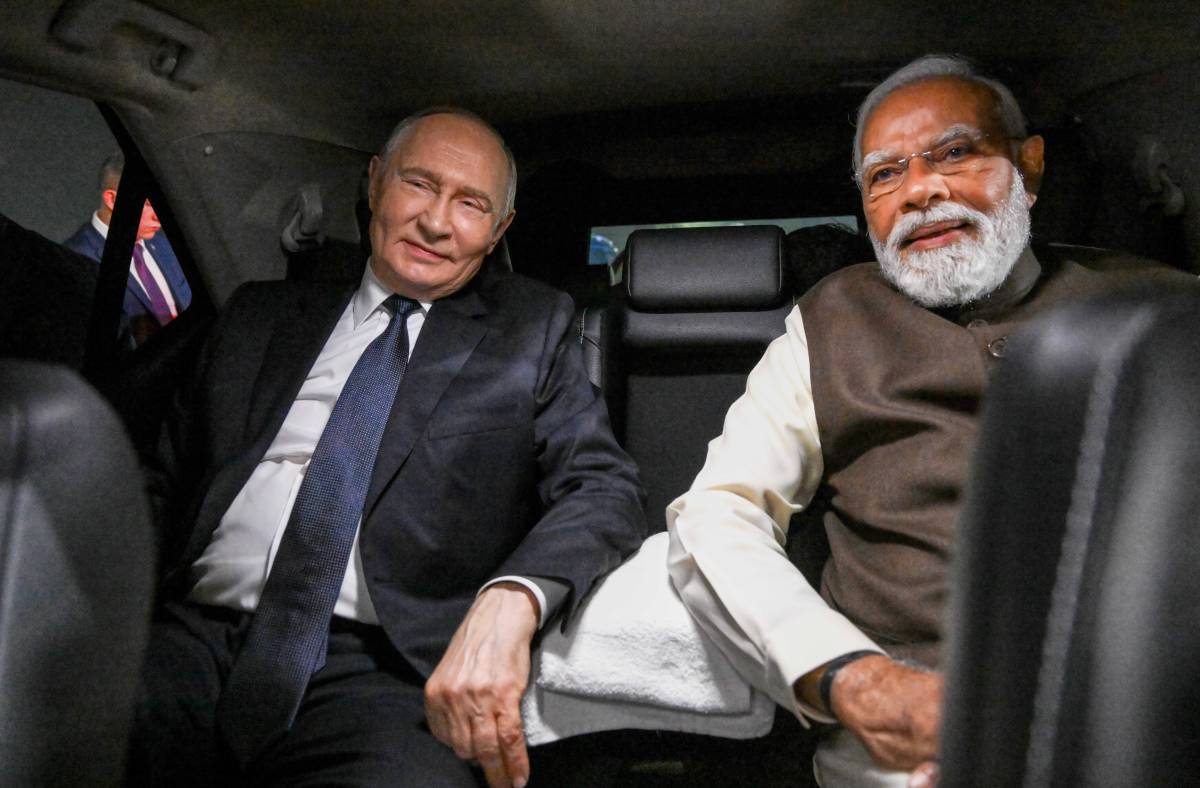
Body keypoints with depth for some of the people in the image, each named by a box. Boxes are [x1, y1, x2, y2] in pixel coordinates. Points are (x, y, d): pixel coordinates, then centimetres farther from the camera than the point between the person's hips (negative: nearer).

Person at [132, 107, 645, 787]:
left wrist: (510, 601, -21)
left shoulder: (533, 329, 11)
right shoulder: (263, 315, 19)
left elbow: (605, 487, 0)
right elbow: (168, 473, 19)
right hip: (191, 636, 3)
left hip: (373, 673, -2)